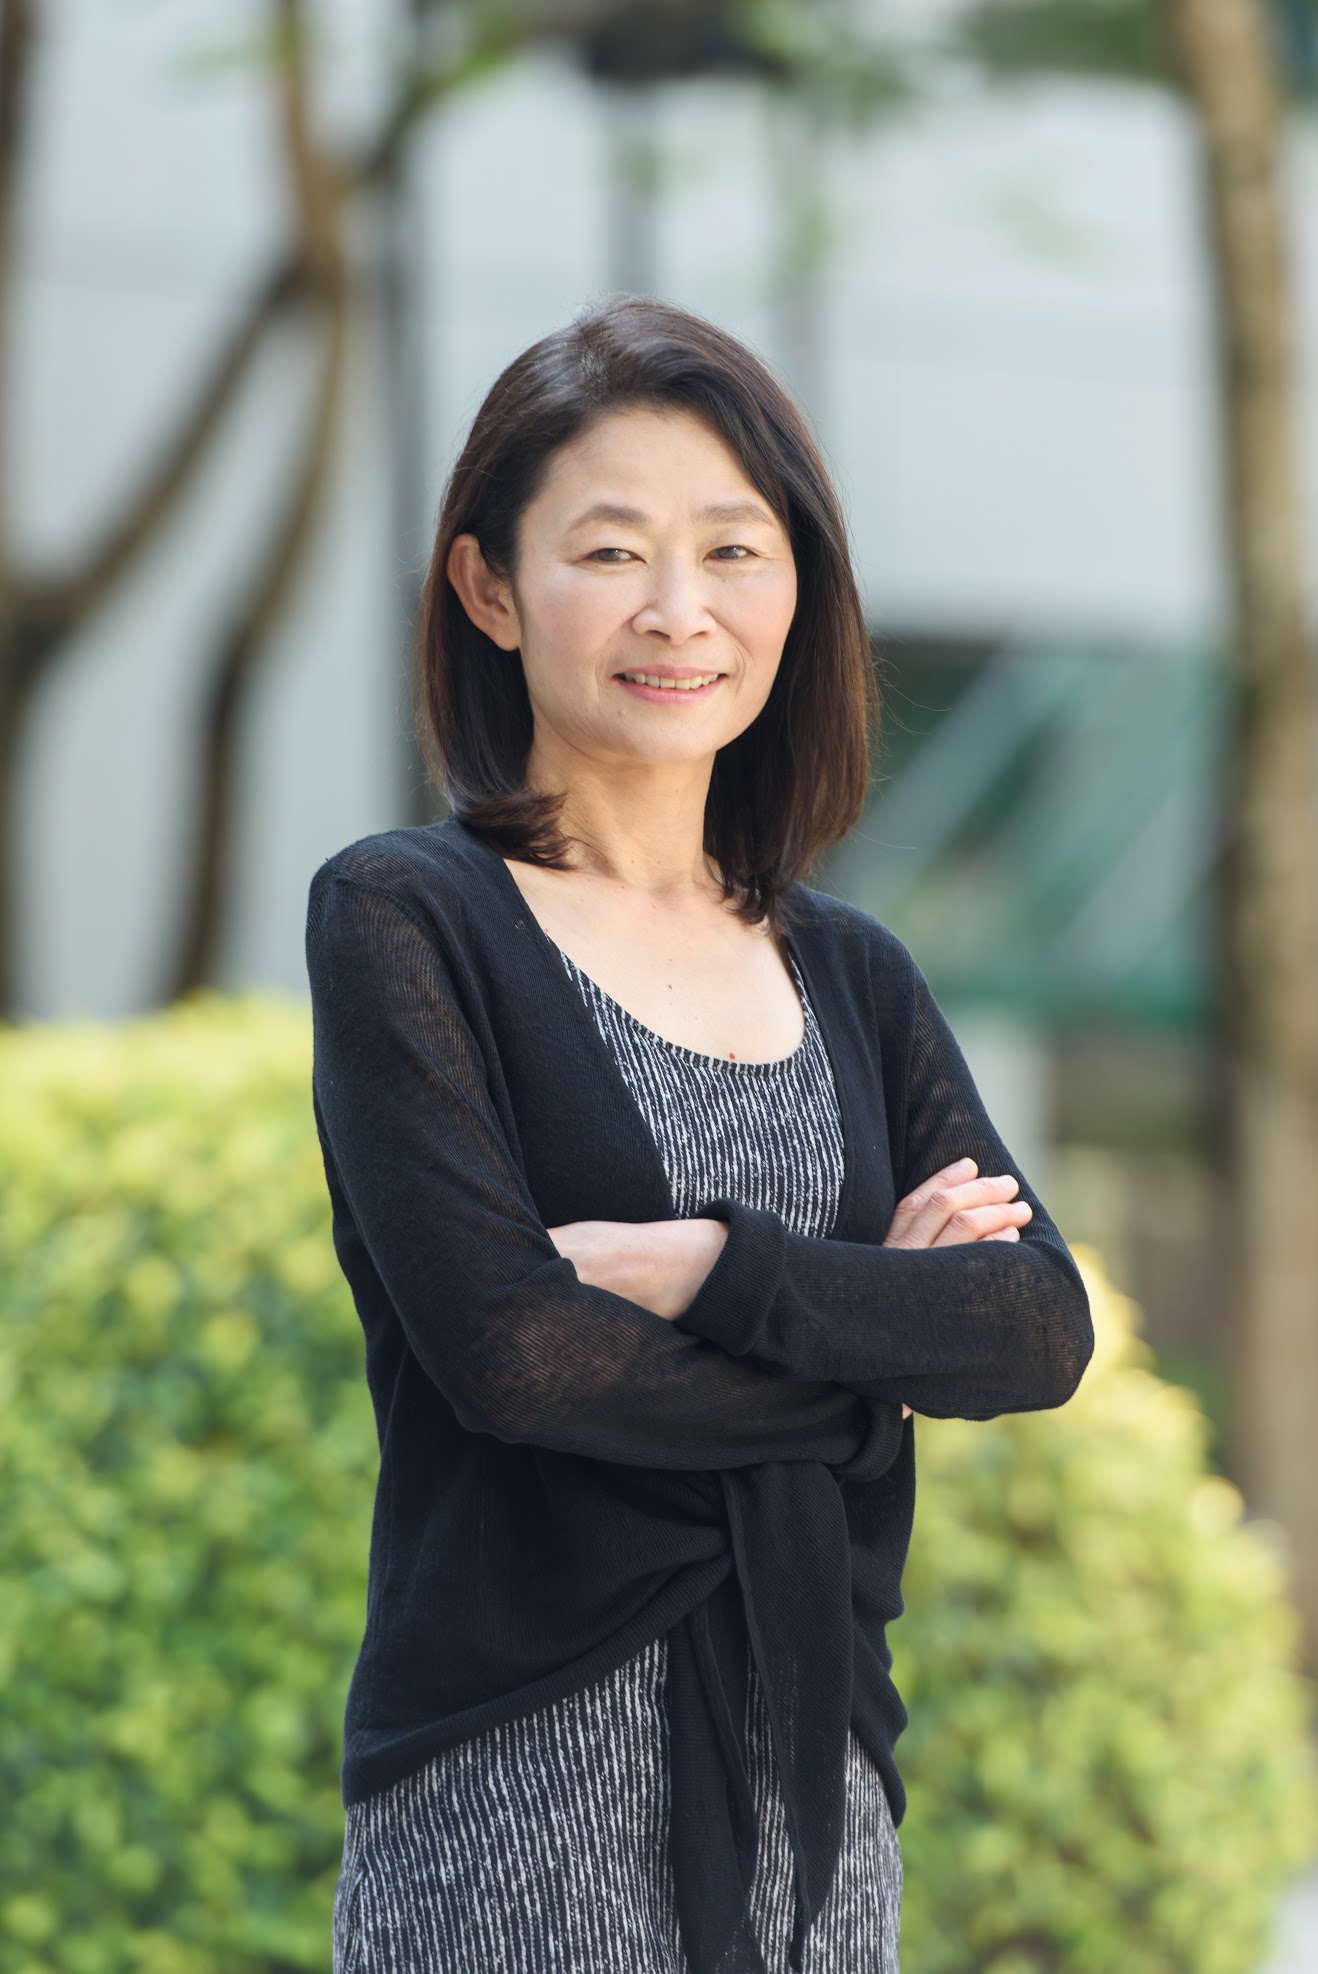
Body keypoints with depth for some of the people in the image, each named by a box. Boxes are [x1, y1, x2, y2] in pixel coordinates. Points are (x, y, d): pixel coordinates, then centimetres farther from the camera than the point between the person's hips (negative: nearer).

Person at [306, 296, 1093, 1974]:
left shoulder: (851, 974, 14)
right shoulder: (400, 921, -2)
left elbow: (1047, 1329, 0)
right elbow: (502, 1344, -14)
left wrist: (707, 1267, -13)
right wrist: (882, 1339, -5)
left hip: (818, 1769, 5)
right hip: (522, 1788, -5)